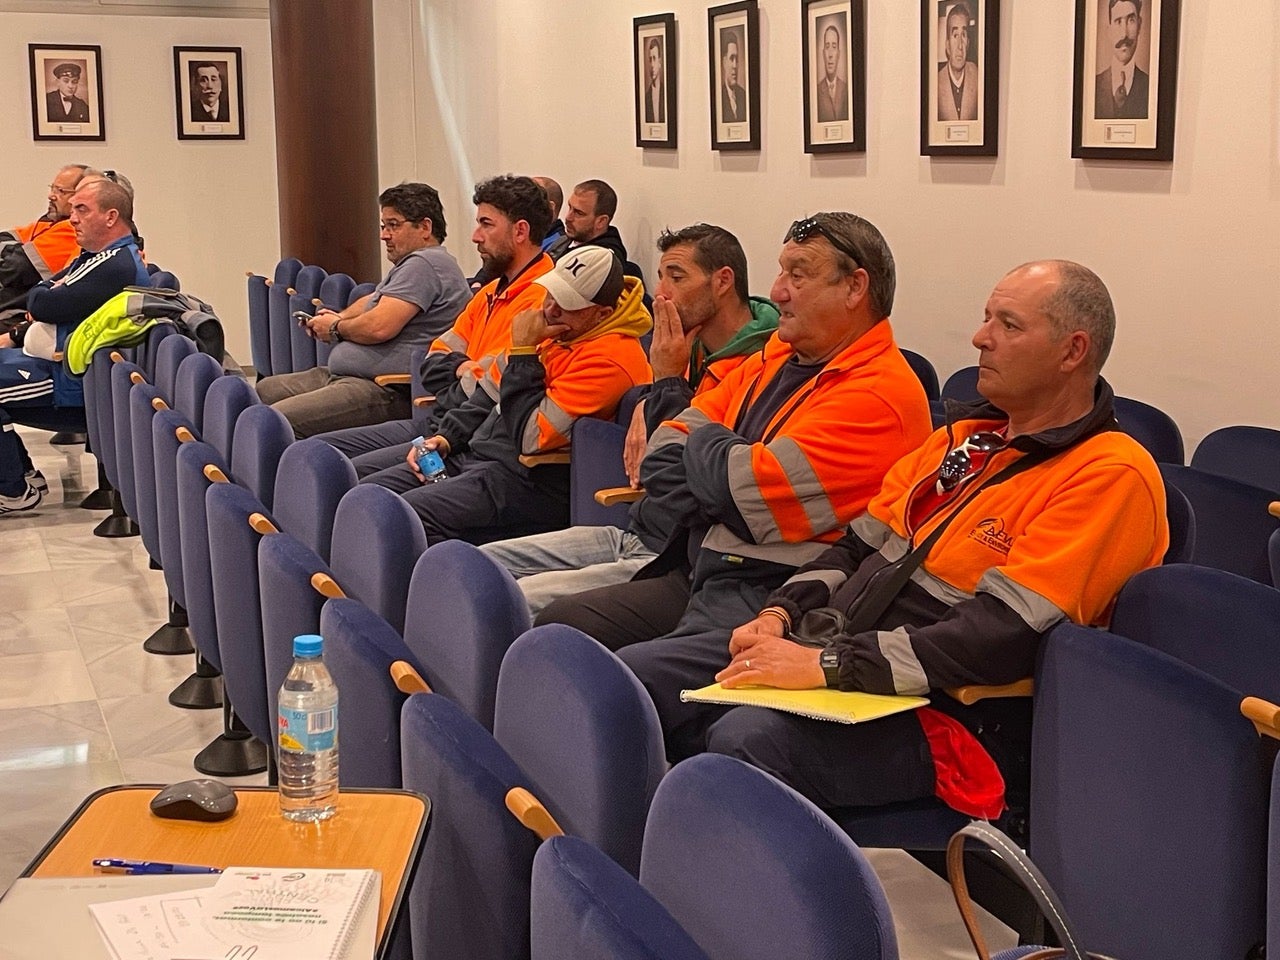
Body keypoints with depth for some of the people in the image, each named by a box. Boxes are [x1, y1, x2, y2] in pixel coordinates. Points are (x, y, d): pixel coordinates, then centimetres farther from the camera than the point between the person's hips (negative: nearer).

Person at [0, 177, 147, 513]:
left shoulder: (116, 265, -21)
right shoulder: (95, 255, 14)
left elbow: (42, 305, -23)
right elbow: (38, 295, 17)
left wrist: (41, 295, 0)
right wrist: (48, 294, -7)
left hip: (70, 376, -11)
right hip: (50, 359, 11)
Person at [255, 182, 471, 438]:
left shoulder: (424, 264, -13)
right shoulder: (412, 264, 25)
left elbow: (379, 327, -22)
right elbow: (372, 301, 38)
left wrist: (336, 328, -1)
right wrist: (340, 317, 15)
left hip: (384, 390, -12)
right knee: (265, 390, 16)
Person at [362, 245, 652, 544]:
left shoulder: (609, 357, -20)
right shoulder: (555, 331, 9)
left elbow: (531, 438, -22)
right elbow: (489, 395, 22)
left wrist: (523, 353, -16)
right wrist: (444, 438, 9)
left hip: (530, 478, -10)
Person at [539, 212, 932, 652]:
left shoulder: (880, 396, -14)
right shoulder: (772, 359, 14)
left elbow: (746, 493, -21)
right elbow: (661, 458, 10)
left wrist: (703, 443, 0)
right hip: (696, 575, 9)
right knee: (556, 624, 0)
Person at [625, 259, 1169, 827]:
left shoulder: (1112, 475, -12)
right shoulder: (965, 436, 16)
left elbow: (1003, 636, -21)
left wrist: (830, 665, -24)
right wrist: (779, 615, 1)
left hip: (943, 714, -8)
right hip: (833, 649, 9)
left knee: (746, 739, -33)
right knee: (633, 677, -4)